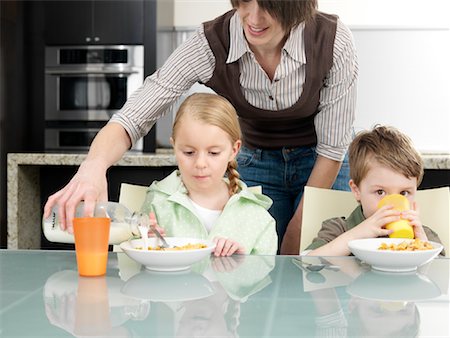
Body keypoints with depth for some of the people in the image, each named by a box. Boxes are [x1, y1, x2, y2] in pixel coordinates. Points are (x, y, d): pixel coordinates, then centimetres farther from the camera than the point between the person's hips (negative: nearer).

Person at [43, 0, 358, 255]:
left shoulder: (333, 40, -28)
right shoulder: (211, 42, -26)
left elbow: (332, 146, -19)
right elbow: (133, 116, -29)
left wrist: (298, 232, -16)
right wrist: (94, 165, -50)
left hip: (321, 164, -1)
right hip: (257, 162, 1)